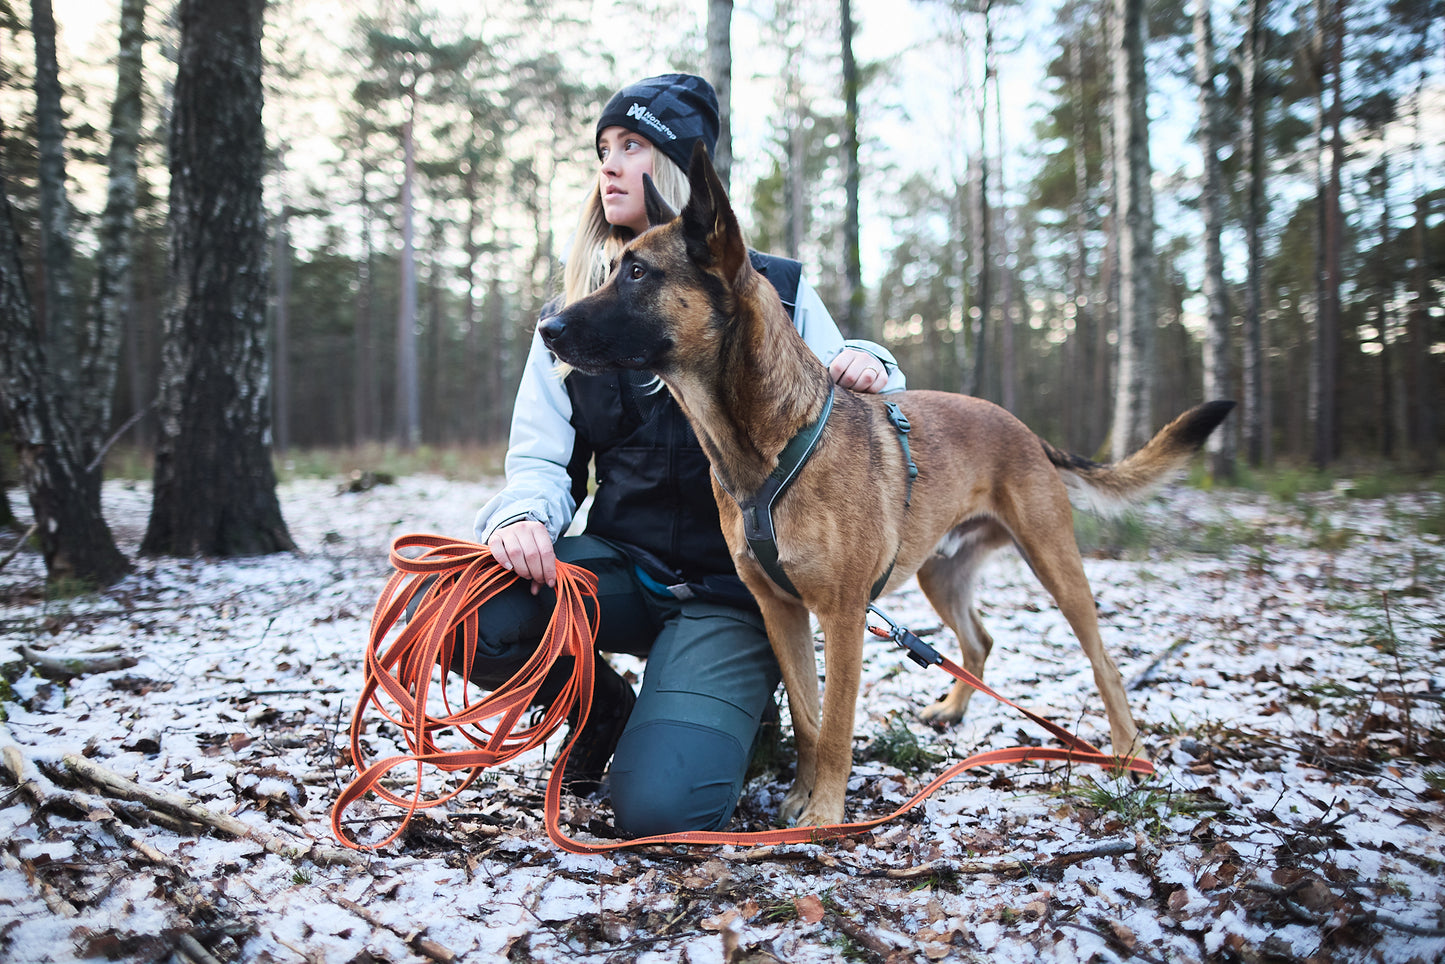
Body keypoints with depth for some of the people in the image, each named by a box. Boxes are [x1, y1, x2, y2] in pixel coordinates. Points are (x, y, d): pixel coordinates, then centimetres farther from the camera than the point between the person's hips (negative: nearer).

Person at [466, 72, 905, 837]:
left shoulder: (775, 290, 3)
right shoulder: (574, 309, 8)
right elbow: (542, 457, 4)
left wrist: (867, 374, -14)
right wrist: (523, 516, -20)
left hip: (733, 587, -3)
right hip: (623, 565, 3)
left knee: (661, 808, -23)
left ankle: (740, 710, 14)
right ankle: (604, 710, 5)